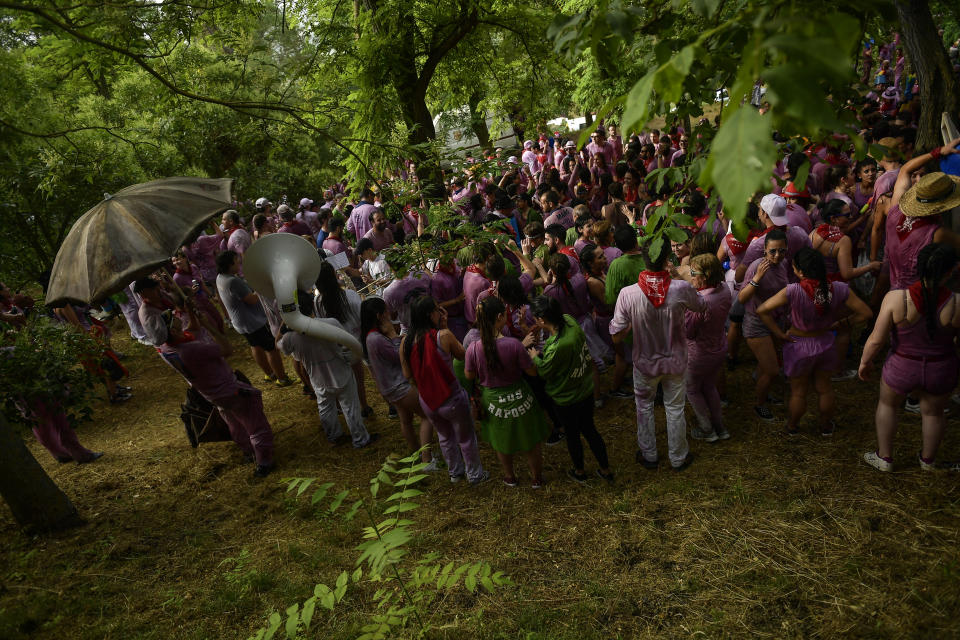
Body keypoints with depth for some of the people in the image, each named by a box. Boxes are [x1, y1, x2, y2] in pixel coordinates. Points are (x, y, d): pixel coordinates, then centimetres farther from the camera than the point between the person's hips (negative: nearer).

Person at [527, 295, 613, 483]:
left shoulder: (556, 348, -37)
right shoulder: (569, 321, -14)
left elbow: (543, 372, -17)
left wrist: (533, 355, -1)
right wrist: (542, 352, 3)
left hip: (567, 399, -7)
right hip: (587, 389, 7)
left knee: (572, 435, 20)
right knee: (589, 430, 25)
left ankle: (579, 471, 43)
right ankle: (605, 470, 39)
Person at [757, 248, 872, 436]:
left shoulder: (793, 291, -29)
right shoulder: (839, 289, -19)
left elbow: (762, 310, -28)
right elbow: (866, 313, -11)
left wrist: (780, 334, -17)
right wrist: (840, 323, 1)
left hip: (798, 346, -3)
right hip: (825, 345, 3)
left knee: (798, 392, 20)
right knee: (824, 388, 27)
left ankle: (792, 427, 42)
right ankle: (826, 426, 47)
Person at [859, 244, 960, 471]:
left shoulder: (896, 298, -26)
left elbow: (876, 340, -18)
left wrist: (865, 361, -1)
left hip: (902, 369, -1)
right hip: (942, 372, 1)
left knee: (887, 403, 27)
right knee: (933, 412, 28)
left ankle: (884, 457, 38)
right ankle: (928, 459, 50)